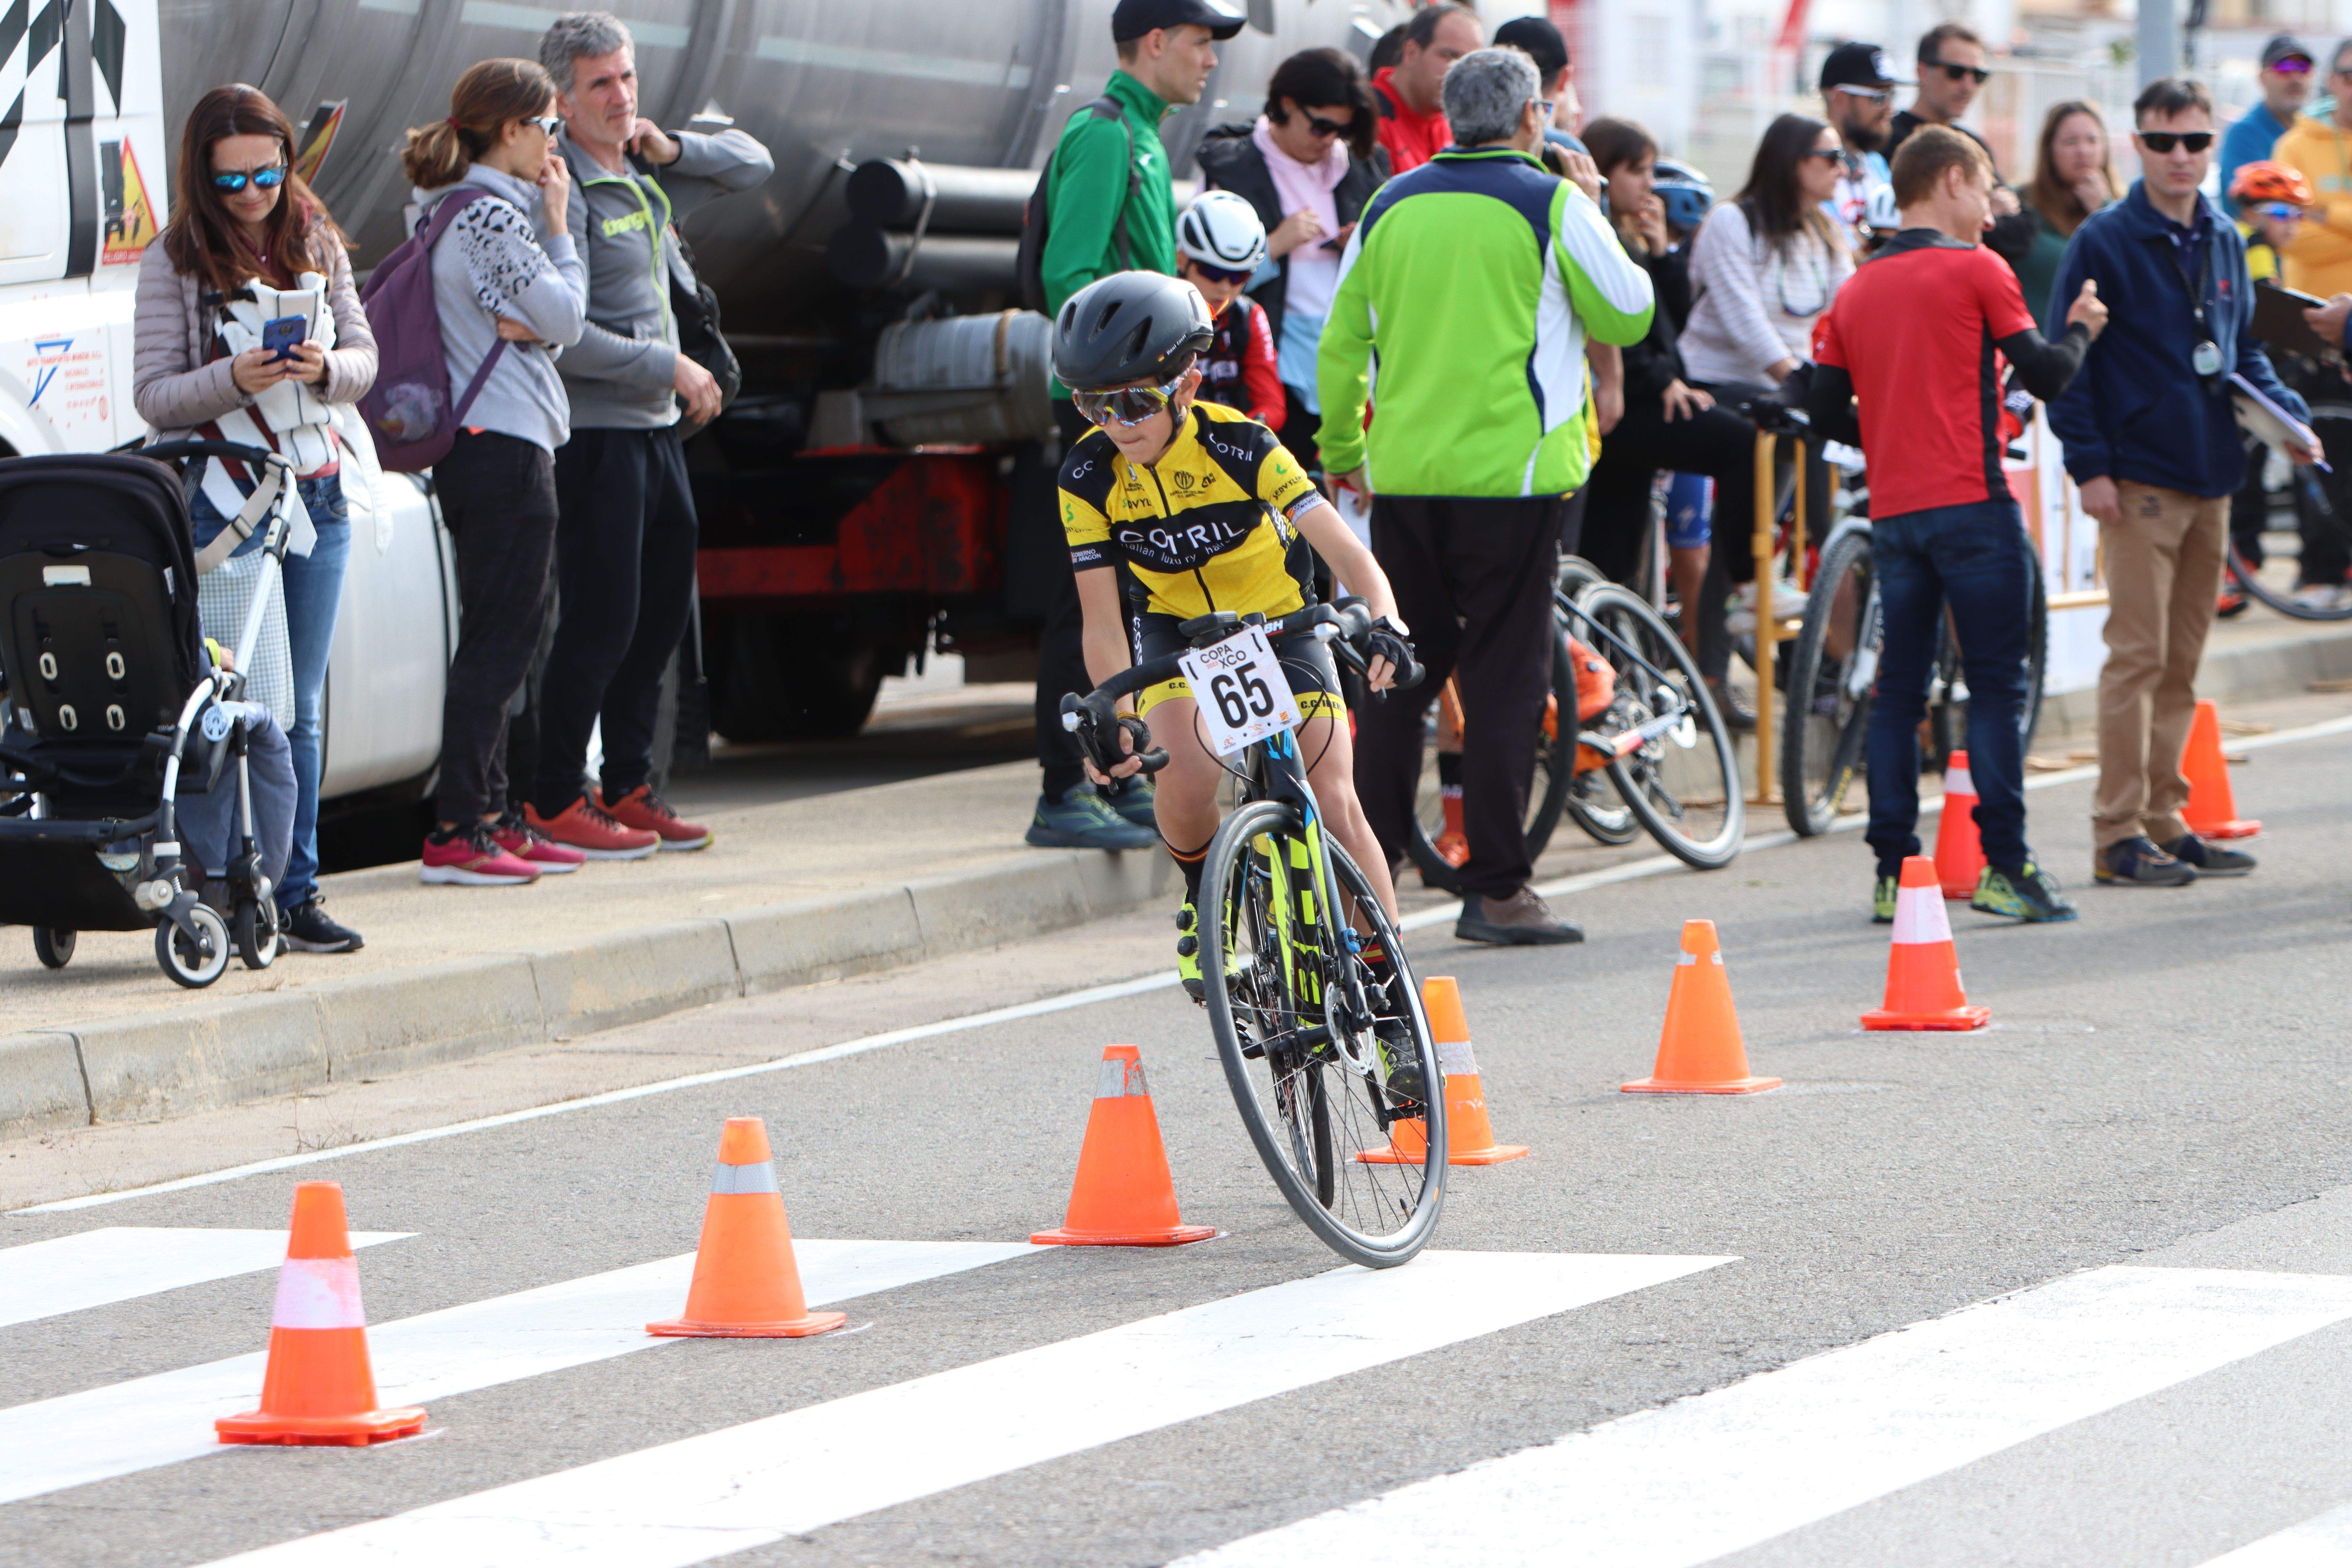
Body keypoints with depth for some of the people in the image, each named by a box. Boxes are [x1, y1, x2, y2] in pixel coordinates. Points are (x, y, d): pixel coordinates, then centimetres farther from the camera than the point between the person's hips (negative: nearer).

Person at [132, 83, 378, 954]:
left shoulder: (316, 244, 9)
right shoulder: (174, 261, -3)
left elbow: (365, 355, 11)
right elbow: (154, 395, -5)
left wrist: (325, 369, -11)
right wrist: (234, 380, -22)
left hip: (318, 494, 4)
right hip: (224, 502, -4)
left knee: (300, 709, 7)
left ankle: (296, 890, 11)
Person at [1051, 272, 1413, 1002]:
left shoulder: (1241, 444, -27)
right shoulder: (1089, 477, -20)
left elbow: (1344, 550, -32)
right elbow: (1103, 619, -19)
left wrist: (1385, 618, -52)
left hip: (1277, 620, -1)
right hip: (1173, 627, 1)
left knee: (1335, 805, -13)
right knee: (1187, 778, -28)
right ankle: (1205, 896, 3)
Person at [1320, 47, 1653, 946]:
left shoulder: (1390, 207, 8)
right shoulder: (1551, 206, -5)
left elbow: (1341, 343, 12)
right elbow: (1627, 316, 1)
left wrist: (1343, 452, 23)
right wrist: (1593, 214, 14)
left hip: (1403, 471, 4)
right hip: (1511, 472, -4)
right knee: (1504, 681, -1)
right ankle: (1496, 890, -1)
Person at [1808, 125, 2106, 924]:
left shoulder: (1856, 290, 12)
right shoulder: (1976, 271, -3)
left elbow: (1826, 412, 10)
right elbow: (2044, 374, -3)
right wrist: (2081, 328, 16)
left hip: (1892, 513, 5)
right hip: (1971, 503, -5)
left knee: (1898, 693, 8)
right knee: (1996, 687, -2)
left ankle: (1893, 873, 5)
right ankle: (2005, 866, -6)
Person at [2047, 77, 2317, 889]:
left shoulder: (2224, 242, 13)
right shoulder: (2104, 242, -6)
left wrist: (2287, 414, 6)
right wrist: (2090, 463, -14)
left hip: (2211, 479, 6)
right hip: (2140, 480, -6)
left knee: (2182, 661, 10)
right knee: (2139, 654, -9)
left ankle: (2164, 818, 16)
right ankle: (2119, 832, -6)